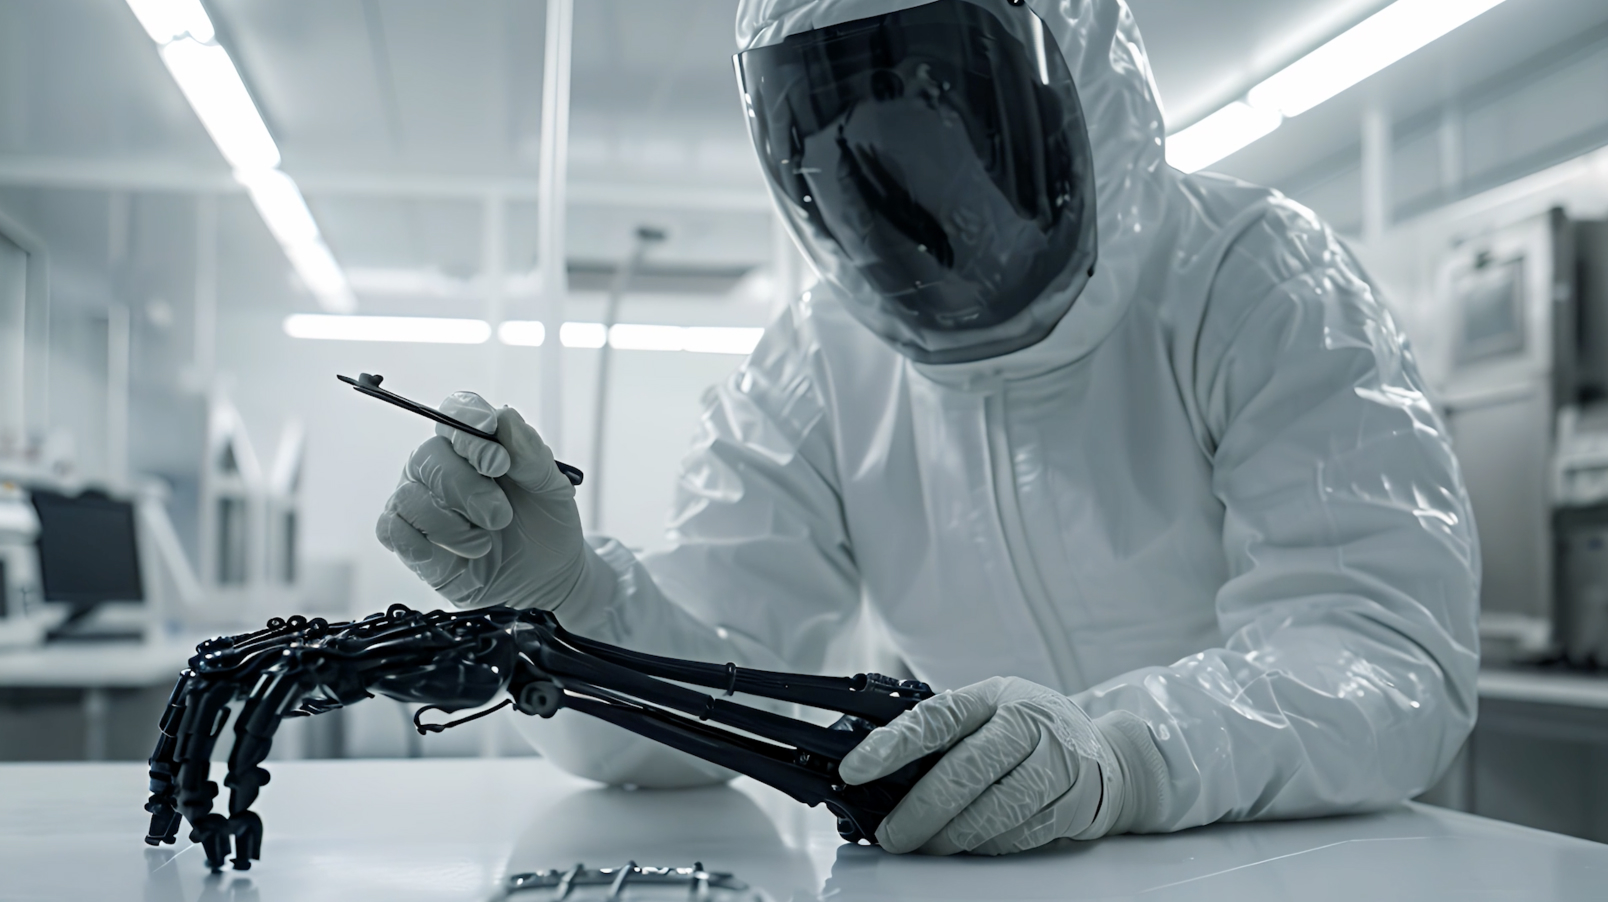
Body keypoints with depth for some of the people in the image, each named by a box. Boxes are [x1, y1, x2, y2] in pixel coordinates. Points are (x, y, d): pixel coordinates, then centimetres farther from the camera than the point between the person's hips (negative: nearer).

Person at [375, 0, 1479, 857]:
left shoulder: (1252, 281, -10)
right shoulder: (813, 377, 0)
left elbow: (1395, 650, -21)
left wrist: (1118, 753, -38)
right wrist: (563, 596, -24)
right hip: (1013, 881, 2)